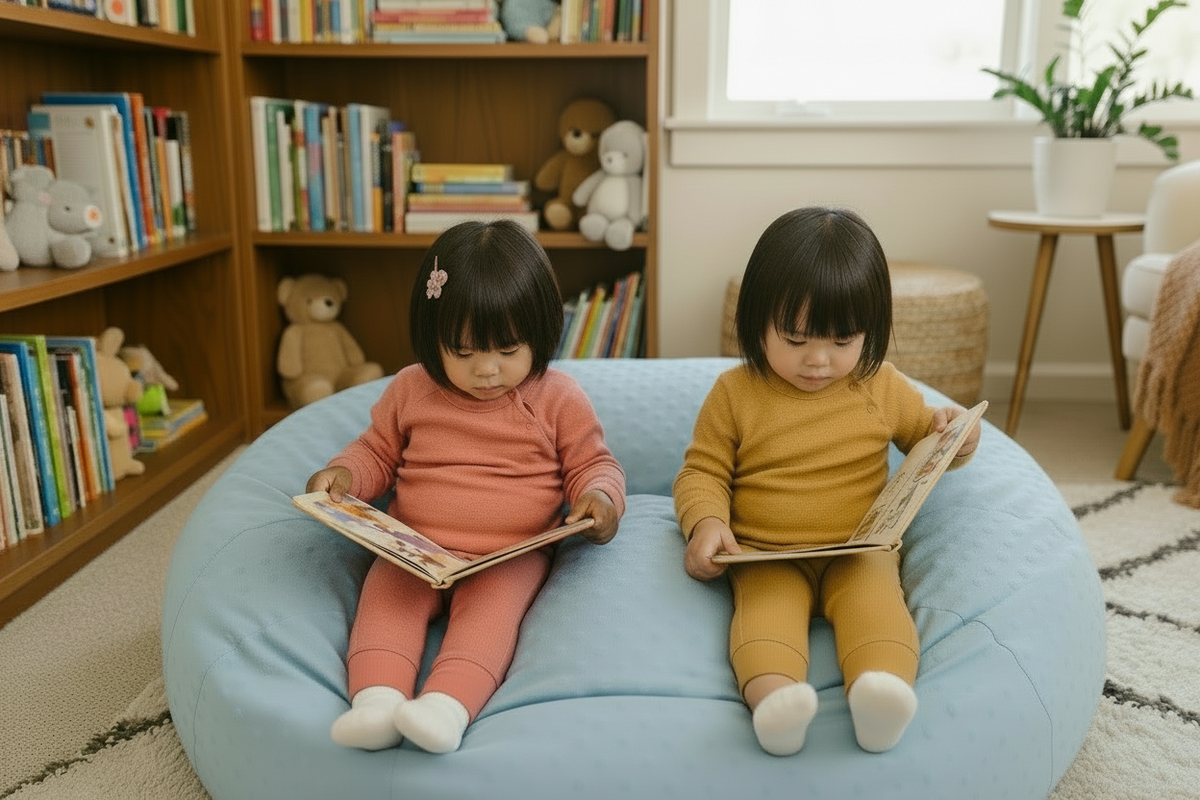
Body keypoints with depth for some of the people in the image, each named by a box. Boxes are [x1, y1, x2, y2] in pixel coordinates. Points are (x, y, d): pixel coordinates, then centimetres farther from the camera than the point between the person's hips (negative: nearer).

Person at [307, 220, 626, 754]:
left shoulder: (558, 399, 3)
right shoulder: (410, 390, 9)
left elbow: (592, 464, 9)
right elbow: (378, 452, 20)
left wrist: (600, 496, -14)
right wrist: (344, 474, -2)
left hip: (510, 557, -2)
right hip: (415, 551, 3)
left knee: (490, 607, -31)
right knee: (385, 596, -25)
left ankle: (448, 704, -48)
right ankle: (377, 698, -41)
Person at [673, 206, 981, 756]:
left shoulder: (882, 387, 8)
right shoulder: (735, 393, 2)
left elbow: (923, 438, 22)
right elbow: (702, 471, 6)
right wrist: (706, 522, -15)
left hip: (859, 549, 2)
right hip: (765, 556, -1)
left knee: (875, 600, -30)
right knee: (766, 607, -32)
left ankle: (884, 690, -54)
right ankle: (771, 696, -57)